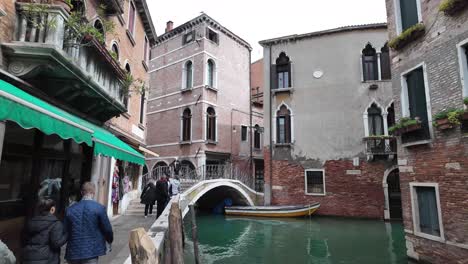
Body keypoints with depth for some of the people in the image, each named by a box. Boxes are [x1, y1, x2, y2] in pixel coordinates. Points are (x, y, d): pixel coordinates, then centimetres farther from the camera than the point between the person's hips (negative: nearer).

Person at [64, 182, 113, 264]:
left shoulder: (70, 209, 0)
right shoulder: (99, 208, -12)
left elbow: (65, 231, 7)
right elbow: (107, 229, -6)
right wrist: (110, 240, 14)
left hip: (73, 253, 4)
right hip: (91, 253, -4)